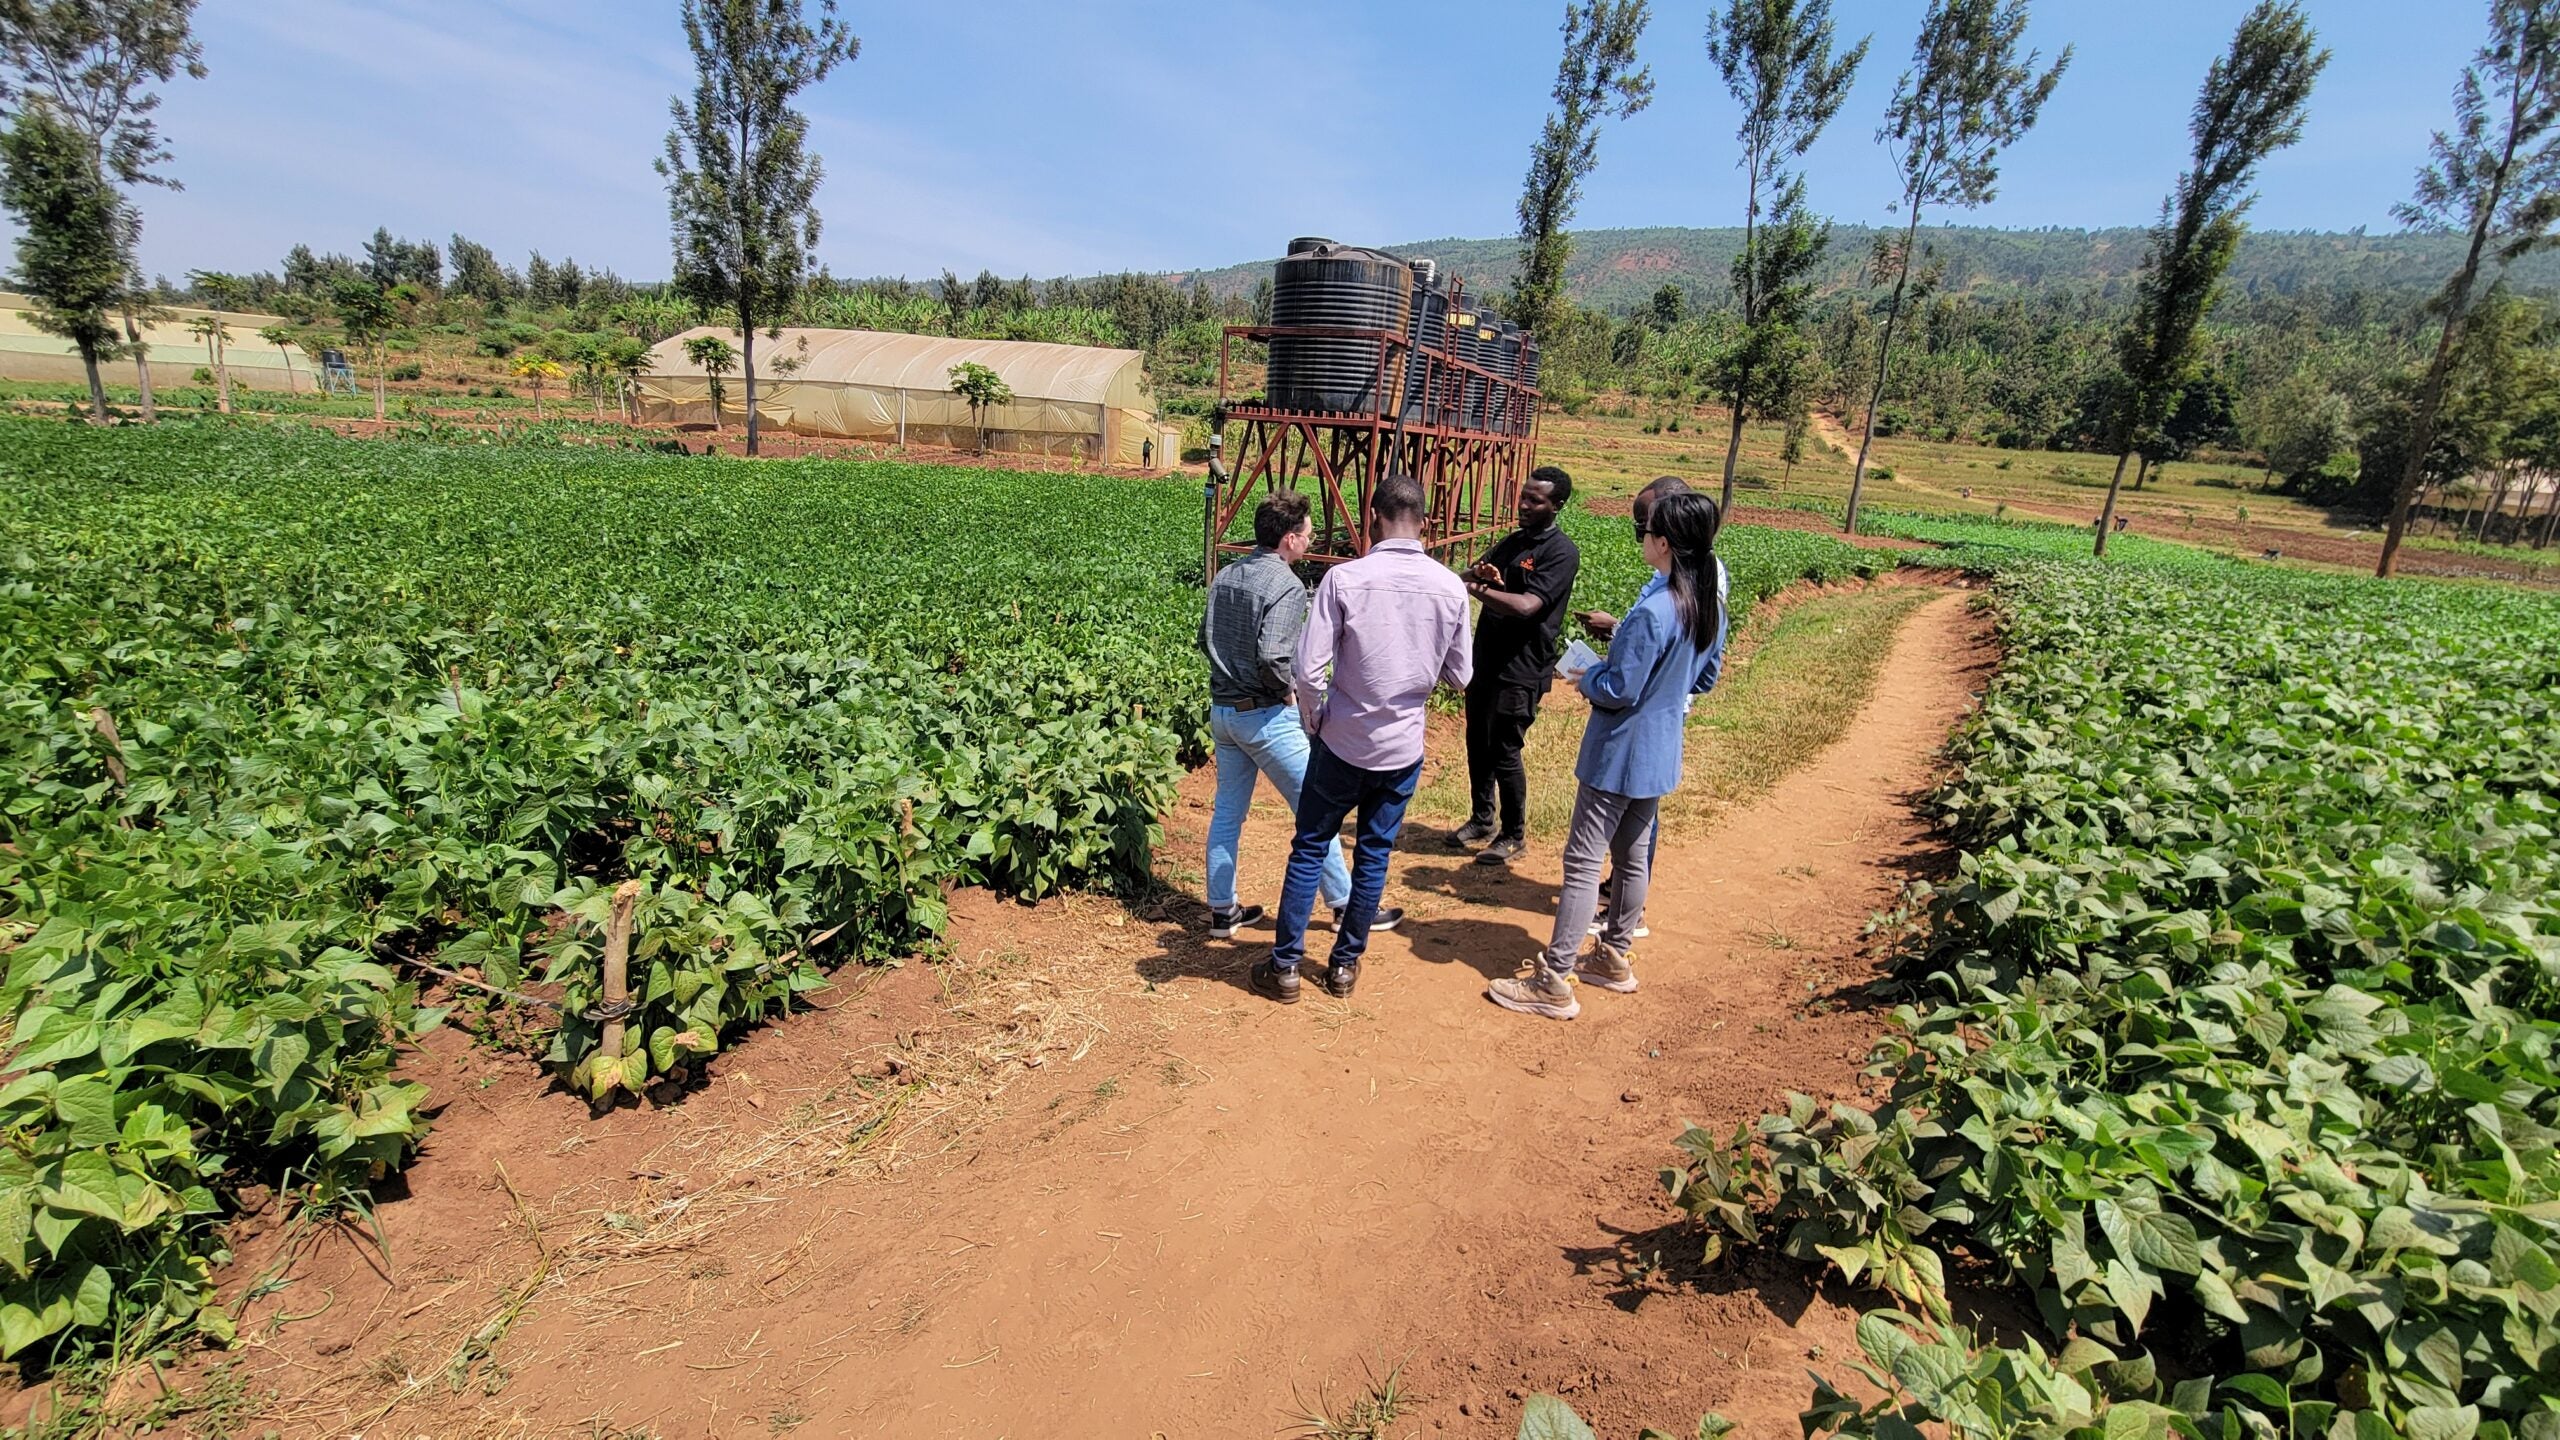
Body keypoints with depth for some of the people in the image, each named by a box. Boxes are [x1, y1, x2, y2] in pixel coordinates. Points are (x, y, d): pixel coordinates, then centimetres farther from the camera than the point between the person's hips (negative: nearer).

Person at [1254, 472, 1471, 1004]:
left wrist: (1314, 723, 1)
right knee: (1374, 856, 16)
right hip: (1404, 747, 3)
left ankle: (1285, 966, 20)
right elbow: (1460, 675, 3)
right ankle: (1345, 963, 29)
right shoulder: (1451, 587, -6)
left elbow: (1309, 670, -17)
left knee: (1309, 849, 12)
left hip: (1343, 742, -2)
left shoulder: (1344, 578, -15)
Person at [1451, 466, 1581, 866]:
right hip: (1486, 660, 8)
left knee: (1504, 751, -2)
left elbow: (1526, 605, -24)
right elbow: (1471, 577, 9)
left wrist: (1476, 588, -28)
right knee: (1477, 743, 15)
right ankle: (1482, 819, 32)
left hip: (1521, 670, -8)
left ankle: (1514, 835, 14)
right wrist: (1479, 573, -14)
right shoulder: (1512, 541, 13)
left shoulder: (1561, 552, -12)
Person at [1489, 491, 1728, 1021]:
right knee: (1633, 856, 19)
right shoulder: (1711, 608, 3)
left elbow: (1618, 690, -22)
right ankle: (1614, 957, 34)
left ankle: (1554, 983, 3)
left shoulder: (1652, 612, -25)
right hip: (1661, 752, 9)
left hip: (1620, 752, -9)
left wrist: (1585, 677, -2)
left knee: (1583, 861, -3)